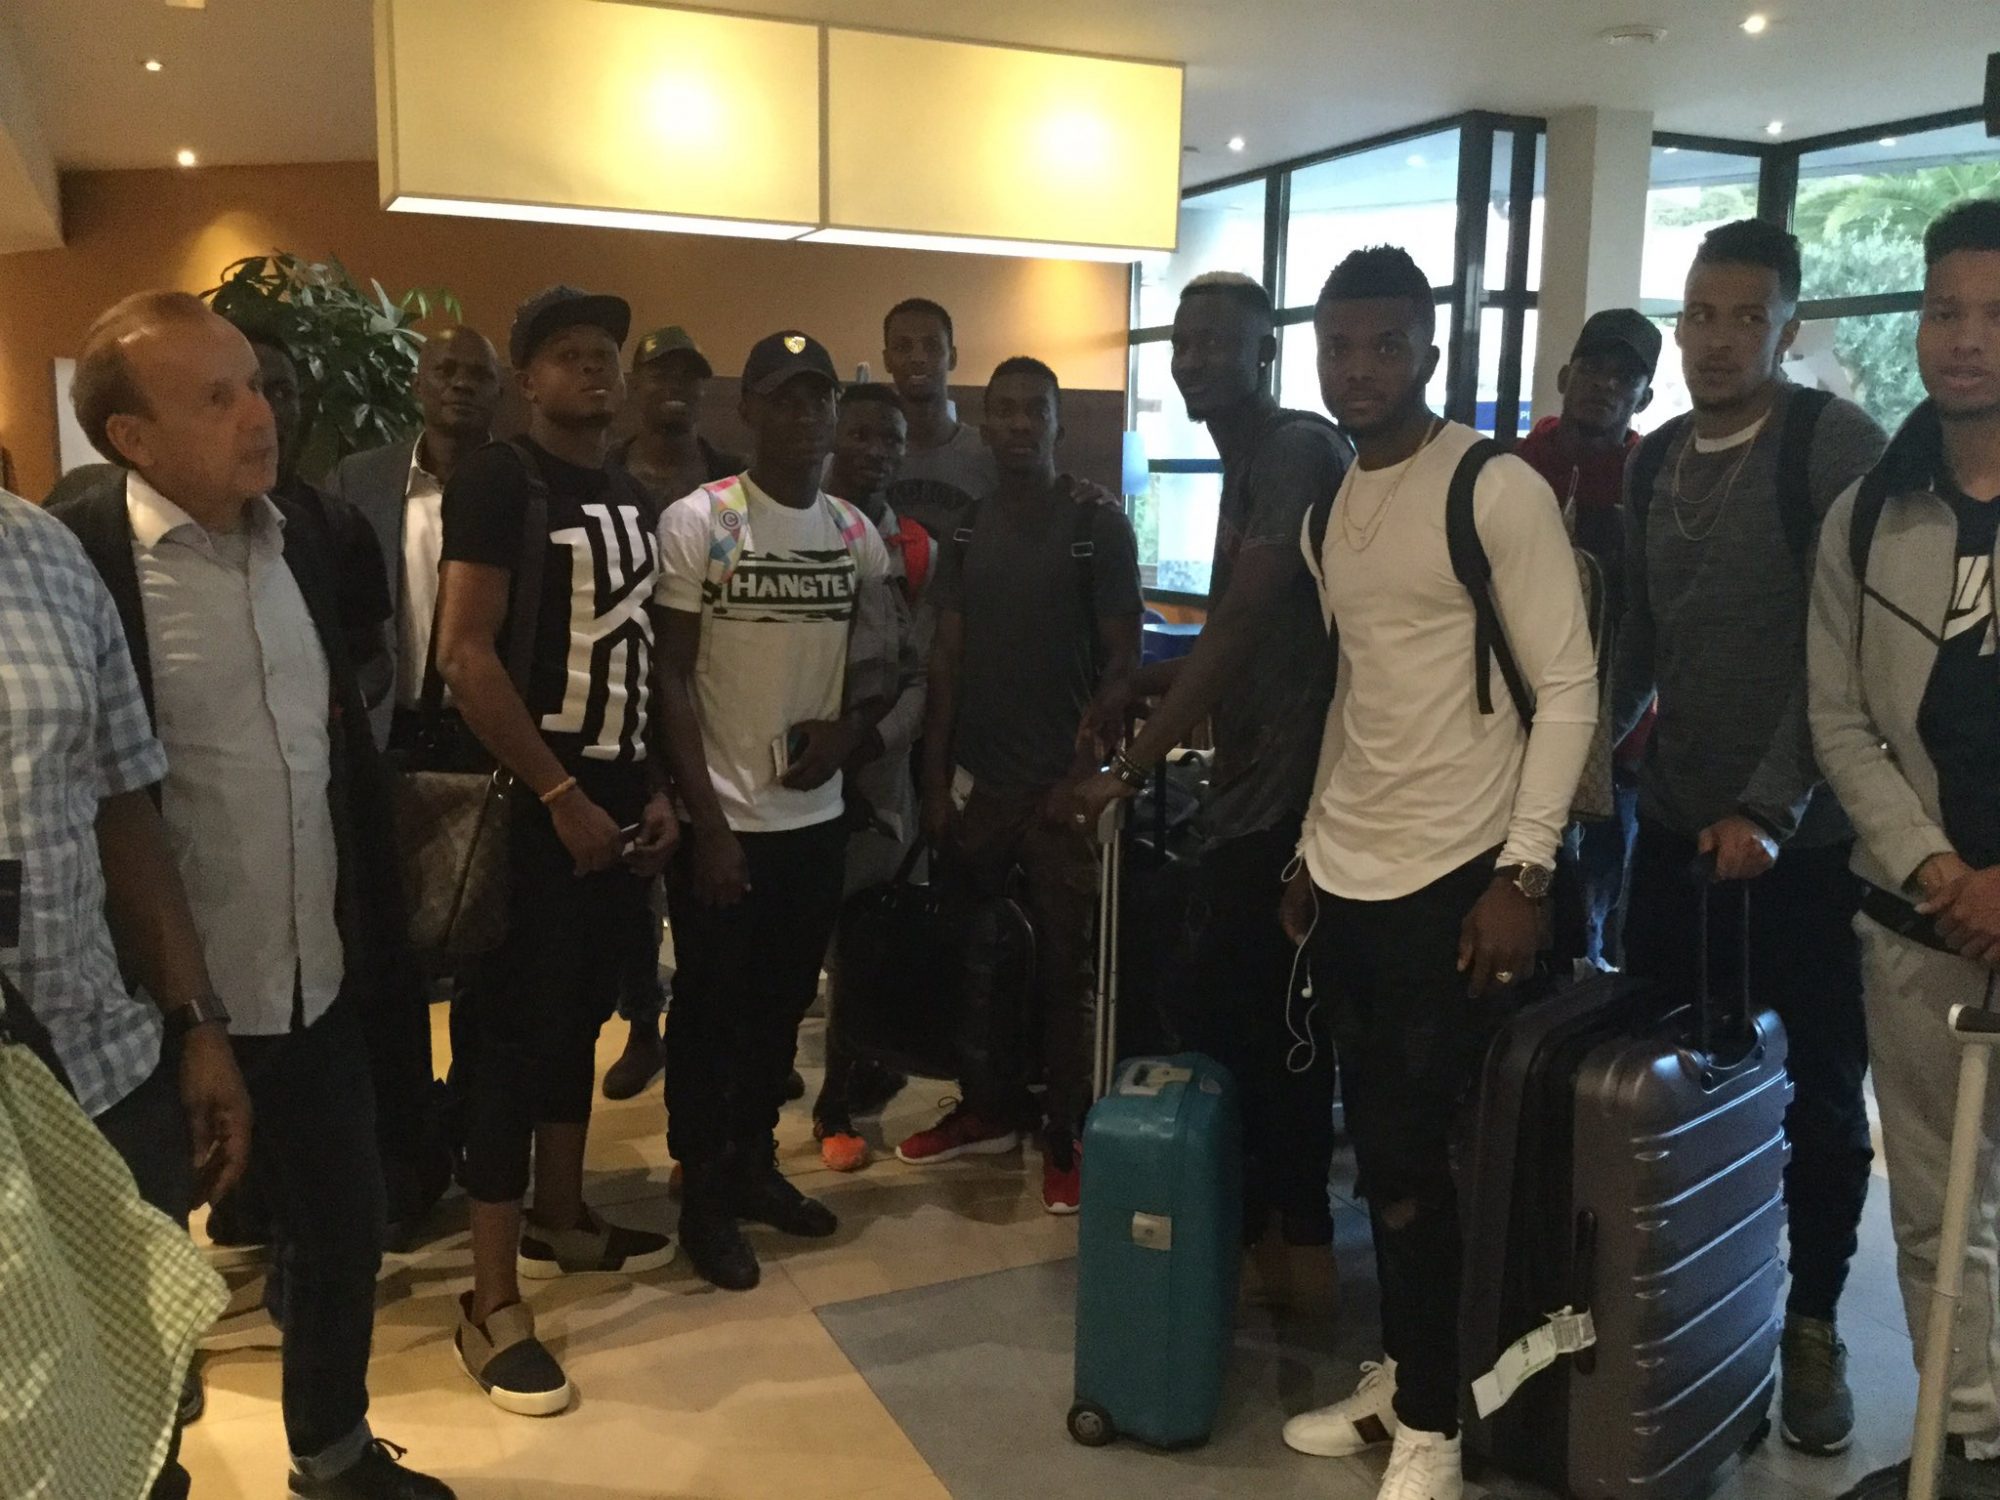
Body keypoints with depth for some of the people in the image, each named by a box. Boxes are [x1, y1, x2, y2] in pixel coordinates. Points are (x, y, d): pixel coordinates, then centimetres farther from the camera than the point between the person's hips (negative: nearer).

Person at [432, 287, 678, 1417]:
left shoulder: (638, 501, 13)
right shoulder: (500, 484, -9)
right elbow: (466, 655, -17)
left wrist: (658, 787, 7)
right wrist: (560, 792, -17)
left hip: (621, 799, 7)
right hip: (536, 803, -7)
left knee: (581, 1019, 16)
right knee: (518, 1034, -3)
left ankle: (560, 1220, 32)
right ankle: (493, 1304, 5)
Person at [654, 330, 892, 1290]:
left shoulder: (857, 534, 5)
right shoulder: (695, 523, -9)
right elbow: (672, 677, -10)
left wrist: (852, 727, -8)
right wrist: (707, 819, -14)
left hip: (816, 815, 5)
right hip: (723, 818, -5)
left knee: (783, 1004, 17)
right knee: (710, 1010, 7)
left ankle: (755, 1166, 34)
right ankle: (704, 1195, 23)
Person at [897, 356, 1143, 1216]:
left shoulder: (1099, 530, -2)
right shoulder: (967, 534, 9)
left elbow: (1122, 664, -5)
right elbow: (947, 661, 9)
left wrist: (1088, 772, -14)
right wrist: (935, 781, 4)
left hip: (1062, 787, -4)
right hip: (977, 780, 4)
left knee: (1064, 965, 1)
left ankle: (1065, 1136, 13)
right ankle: (990, 1110, 26)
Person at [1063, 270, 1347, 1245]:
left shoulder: (1300, 450, -14)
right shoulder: (1248, 467, 17)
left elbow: (1240, 629, -21)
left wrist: (1133, 767, -18)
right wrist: (1140, 685, 8)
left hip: (1291, 787, -10)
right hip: (1249, 783, 10)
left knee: (1260, 1014, -3)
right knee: (1221, 1000, 16)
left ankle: (1294, 1224, 15)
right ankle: (1253, 1210, 31)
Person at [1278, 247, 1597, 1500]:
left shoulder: (1501, 491, -9)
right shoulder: (1329, 512, 12)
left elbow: (1569, 690, -12)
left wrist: (1525, 873, -17)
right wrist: (1312, 848, 15)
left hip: (1454, 877, -6)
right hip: (1347, 876, 6)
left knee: (1412, 1156, -2)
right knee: (1379, 1149, 13)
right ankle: (1399, 1375, 29)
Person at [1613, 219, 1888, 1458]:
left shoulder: (1839, 447, -9)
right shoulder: (1655, 461, 8)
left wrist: (1771, 809, -20)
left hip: (1804, 837, -4)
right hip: (1677, 823, 5)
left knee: (1817, 1096, 9)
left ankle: (1814, 1327, 27)